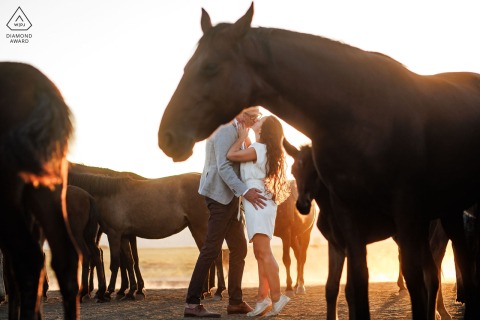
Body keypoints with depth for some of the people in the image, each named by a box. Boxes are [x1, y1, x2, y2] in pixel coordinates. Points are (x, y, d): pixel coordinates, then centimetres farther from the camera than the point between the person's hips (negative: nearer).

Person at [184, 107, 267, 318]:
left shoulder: (234, 132, 20)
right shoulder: (226, 131, -13)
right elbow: (223, 167, -23)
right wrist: (244, 191, -31)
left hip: (229, 198, 11)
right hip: (220, 196, -11)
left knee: (239, 249, 12)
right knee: (212, 249, -12)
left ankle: (236, 302, 17)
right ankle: (192, 304, -11)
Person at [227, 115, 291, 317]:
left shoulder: (257, 149, -9)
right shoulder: (269, 152, 18)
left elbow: (230, 156, -10)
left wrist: (242, 137, 3)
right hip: (263, 203, 10)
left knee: (264, 252, -14)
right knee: (260, 254, 6)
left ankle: (276, 298, -18)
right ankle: (262, 299, 4)